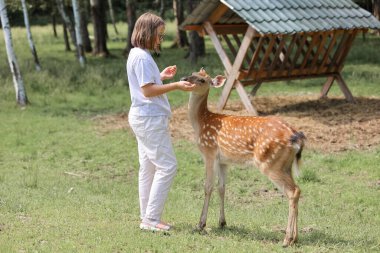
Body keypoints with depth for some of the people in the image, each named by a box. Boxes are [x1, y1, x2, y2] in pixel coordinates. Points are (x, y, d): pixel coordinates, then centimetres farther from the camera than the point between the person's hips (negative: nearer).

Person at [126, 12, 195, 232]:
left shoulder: (137, 55, 14)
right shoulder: (142, 57, -17)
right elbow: (148, 91, -21)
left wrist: (161, 77, 13)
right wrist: (176, 86, -22)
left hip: (143, 118, 11)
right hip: (150, 119, -11)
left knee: (149, 168, 13)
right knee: (167, 166, -9)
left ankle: (148, 218, 17)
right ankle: (151, 218, -8)